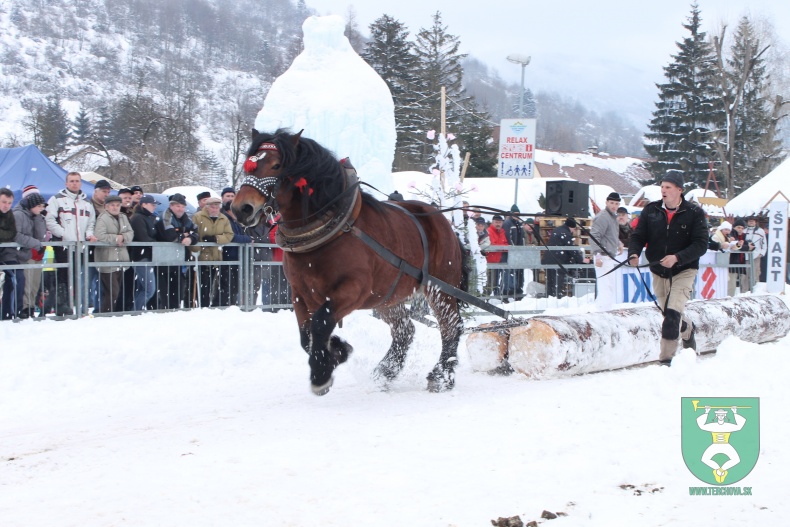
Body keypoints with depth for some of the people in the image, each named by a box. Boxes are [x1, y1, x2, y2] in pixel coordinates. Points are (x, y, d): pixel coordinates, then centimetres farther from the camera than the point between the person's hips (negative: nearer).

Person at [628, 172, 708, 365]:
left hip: (684, 271, -4)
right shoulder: (651, 210, 0)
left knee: (672, 313, -18)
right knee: (667, 312, 17)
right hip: (658, 271, 4)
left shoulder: (694, 213, -10)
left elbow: (701, 245, -15)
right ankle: (687, 330, 50)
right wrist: (633, 254, -23)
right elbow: (638, 236, -1)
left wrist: (677, 258, -29)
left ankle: (666, 358, -12)